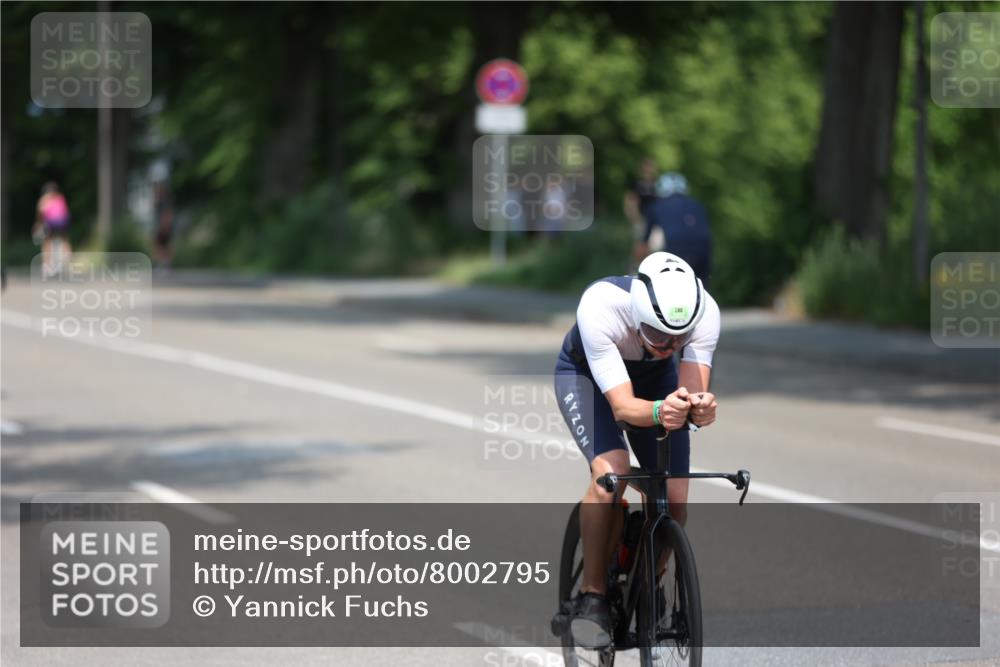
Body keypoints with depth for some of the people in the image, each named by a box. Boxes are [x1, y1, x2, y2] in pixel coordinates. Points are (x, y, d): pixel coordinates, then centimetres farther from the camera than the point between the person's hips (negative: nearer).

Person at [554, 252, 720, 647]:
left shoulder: (704, 313, -34)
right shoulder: (599, 306, -42)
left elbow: (692, 389, -36)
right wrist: (660, 411, -63)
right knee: (611, 472, -29)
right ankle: (591, 598, -15)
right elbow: (622, 405, -43)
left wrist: (700, 408, -60)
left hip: (654, 378, 3)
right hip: (586, 373, -3)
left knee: (675, 500, -10)